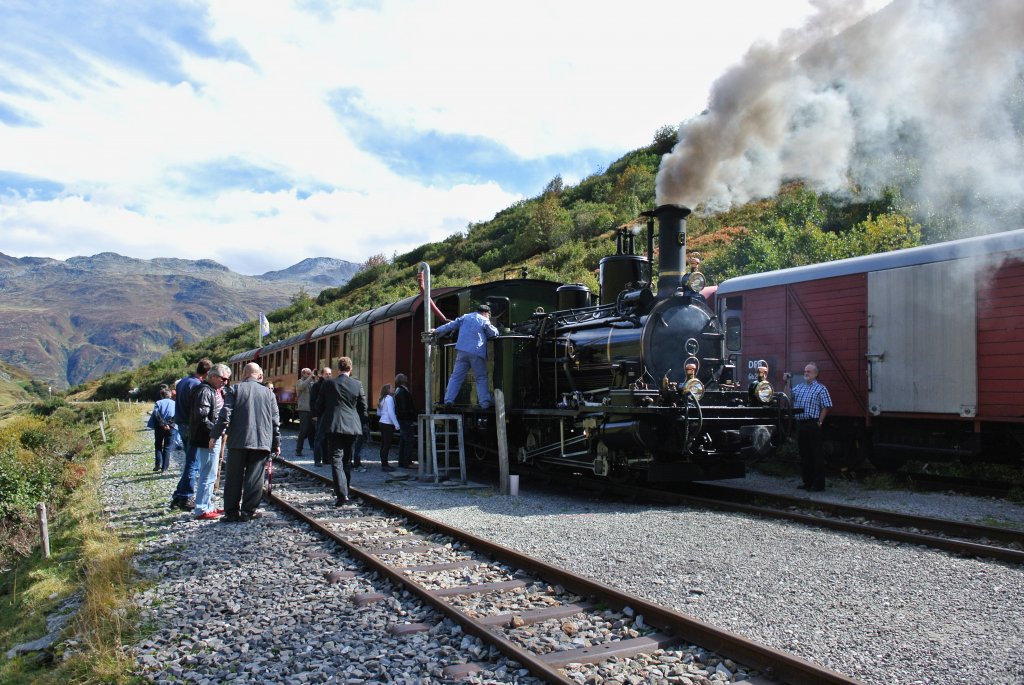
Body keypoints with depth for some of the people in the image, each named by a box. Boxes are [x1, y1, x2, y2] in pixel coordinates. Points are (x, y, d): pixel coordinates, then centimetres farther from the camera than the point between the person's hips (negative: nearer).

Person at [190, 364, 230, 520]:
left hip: (214, 438, 11)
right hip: (208, 439, -11)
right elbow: (201, 417, -23)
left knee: (210, 474, 18)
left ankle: (208, 506, 28)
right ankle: (202, 510, 0)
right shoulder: (205, 391, -15)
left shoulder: (217, 391, 16)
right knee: (208, 475, -6)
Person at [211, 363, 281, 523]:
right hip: (262, 442, 1)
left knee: (233, 478, 7)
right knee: (254, 478, 5)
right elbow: (275, 421, 7)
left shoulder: (235, 389, 2)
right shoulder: (269, 393, 8)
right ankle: (248, 512, 7)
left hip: (237, 442, -1)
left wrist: (215, 435, -1)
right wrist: (276, 443, 14)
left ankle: (231, 512, 10)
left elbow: (225, 414, -6)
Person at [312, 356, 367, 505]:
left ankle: (342, 495, -16)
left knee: (336, 460, -4)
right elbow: (363, 408, 6)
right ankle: (343, 492, 25)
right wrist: (361, 423, 21)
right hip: (352, 427, 3)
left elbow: (318, 406, 4)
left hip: (333, 426, -3)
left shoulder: (328, 384, -3)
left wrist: (320, 420, 22)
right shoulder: (357, 385, 1)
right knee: (347, 461, 16)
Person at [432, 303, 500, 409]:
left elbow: (450, 326, 16)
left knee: (456, 377, 5)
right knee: (481, 378, 5)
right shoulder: (485, 321, 7)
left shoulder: (465, 317, 18)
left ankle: (448, 400, -2)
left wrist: (436, 331, 24)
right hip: (477, 353, -3)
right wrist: (491, 326, 27)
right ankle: (485, 403, -1)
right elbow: (494, 334, 7)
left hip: (462, 351, 3)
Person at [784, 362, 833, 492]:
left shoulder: (820, 389, -2)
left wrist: (819, 422, -10)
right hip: (800, 423, 6)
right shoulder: (798, 387, 15)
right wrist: (787, 382, 4)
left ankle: (818, 484, 1)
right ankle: (807, 482, 20)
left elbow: (826, 407, -5)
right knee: (804, 454, 11)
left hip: (813, 424, -6)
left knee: (816, 455, -3)